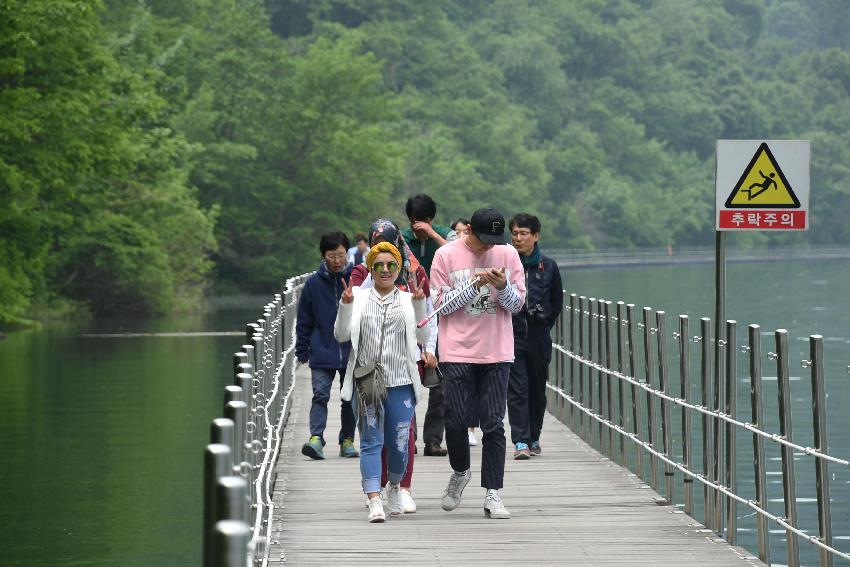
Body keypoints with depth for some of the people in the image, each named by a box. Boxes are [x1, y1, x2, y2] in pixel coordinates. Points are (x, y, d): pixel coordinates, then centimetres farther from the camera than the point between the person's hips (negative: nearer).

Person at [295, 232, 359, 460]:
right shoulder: (314, 283, 0)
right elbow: (304, 321, 6)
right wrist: (302, 351, 5)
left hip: (353, 353, 1)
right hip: (322, 353, -1)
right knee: (320, 394, -12)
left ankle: (347, 440, 18)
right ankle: (316, 437, -20)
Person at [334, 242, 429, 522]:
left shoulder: (407, 300, 9)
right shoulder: (359, 297, 8)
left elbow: (422, 337, 3)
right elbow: (341, 335, 4)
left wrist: (419, 304, -7)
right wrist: (345, 305, -9)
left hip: (401, 383, 1)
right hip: (366, 381, -1)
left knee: (399, 443, 4)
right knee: (371, 441, -8)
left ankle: (394, 489, 31)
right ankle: (374, 501, -13)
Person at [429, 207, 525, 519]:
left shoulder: (508, 255, 5)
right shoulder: (446, 255, 0)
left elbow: (518, 303, 6)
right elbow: (441, 304, -3)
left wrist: (502, 286, -15)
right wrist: (474, 284, -15)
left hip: (497, 353, 1)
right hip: (457, 353, -1)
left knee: (493, 423, -3)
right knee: (456, 420, -3)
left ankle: (492, 495, -1)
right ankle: (460, 473, 26)